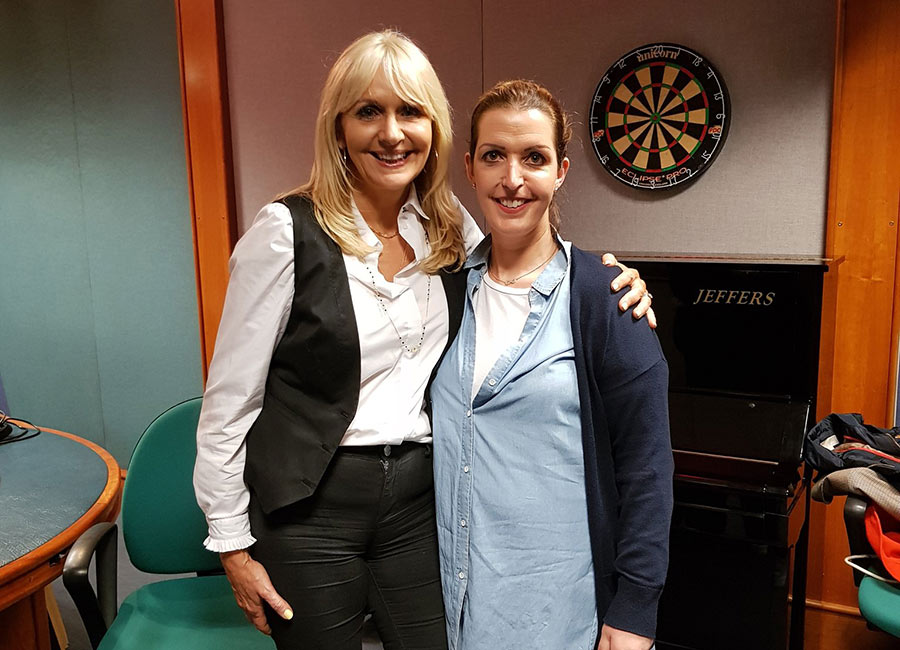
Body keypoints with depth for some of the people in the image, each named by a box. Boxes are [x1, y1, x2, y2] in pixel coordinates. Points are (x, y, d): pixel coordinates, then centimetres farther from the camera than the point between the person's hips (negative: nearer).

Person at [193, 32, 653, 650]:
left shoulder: (450, 226, 2)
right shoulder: (288, 232, -13)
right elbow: (230, 398, -9)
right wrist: (234, 546, -6)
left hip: (421, 495, 4)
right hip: (312, 505, -3)